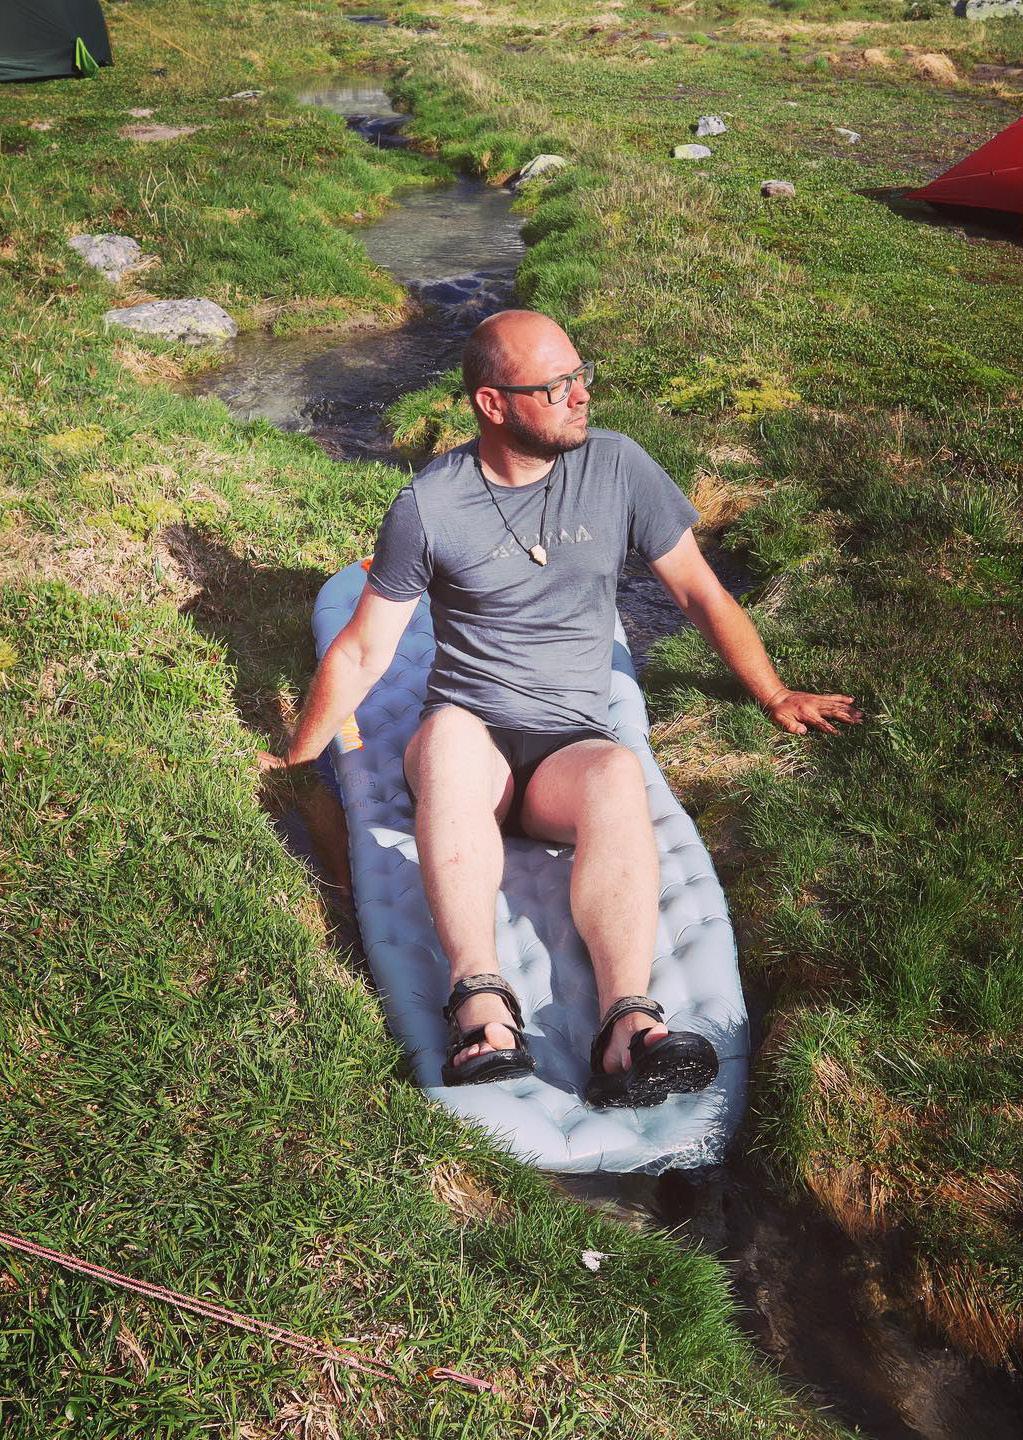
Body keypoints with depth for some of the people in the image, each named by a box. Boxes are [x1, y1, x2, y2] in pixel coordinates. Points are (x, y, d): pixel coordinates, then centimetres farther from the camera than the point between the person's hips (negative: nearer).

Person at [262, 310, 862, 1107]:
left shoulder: (617, 466, 2)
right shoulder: (428, 505, -2)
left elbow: (701, 592, 12)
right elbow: (362, 652, 6)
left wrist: (776, 697, 19)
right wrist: (294, 764, 12)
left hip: (569, 746, 1)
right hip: (467, 741, 0)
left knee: (619, 770, -34)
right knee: (448, 733, -36)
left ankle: (627, 1026, -48)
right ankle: (482, 999, -46)